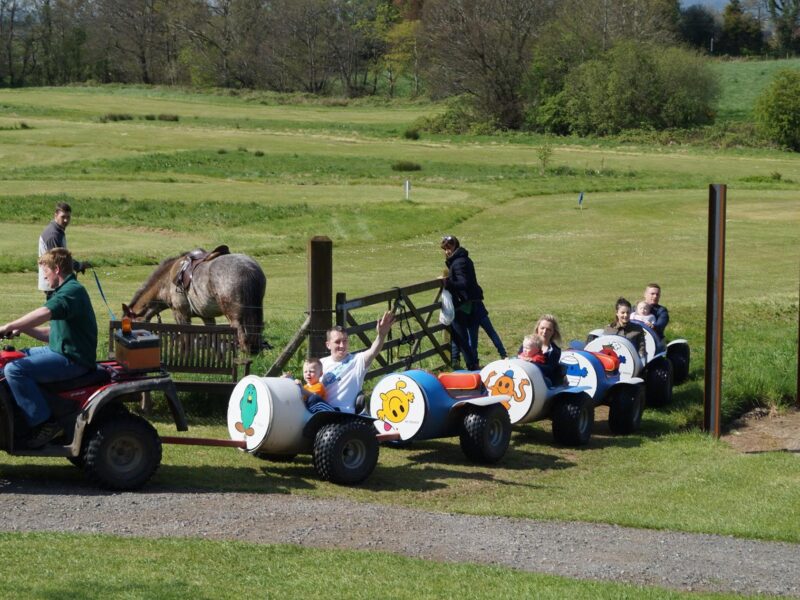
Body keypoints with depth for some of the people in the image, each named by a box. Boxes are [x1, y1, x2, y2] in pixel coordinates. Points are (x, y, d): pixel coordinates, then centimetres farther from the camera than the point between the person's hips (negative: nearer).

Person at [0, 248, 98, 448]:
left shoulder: (72, 291, -16)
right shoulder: (67, 291, 19)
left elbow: (44, 313, -34)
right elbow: (52, 333, 21)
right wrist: (23, 329, 8)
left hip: (72, 360, -11)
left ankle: (44, 423, -19)